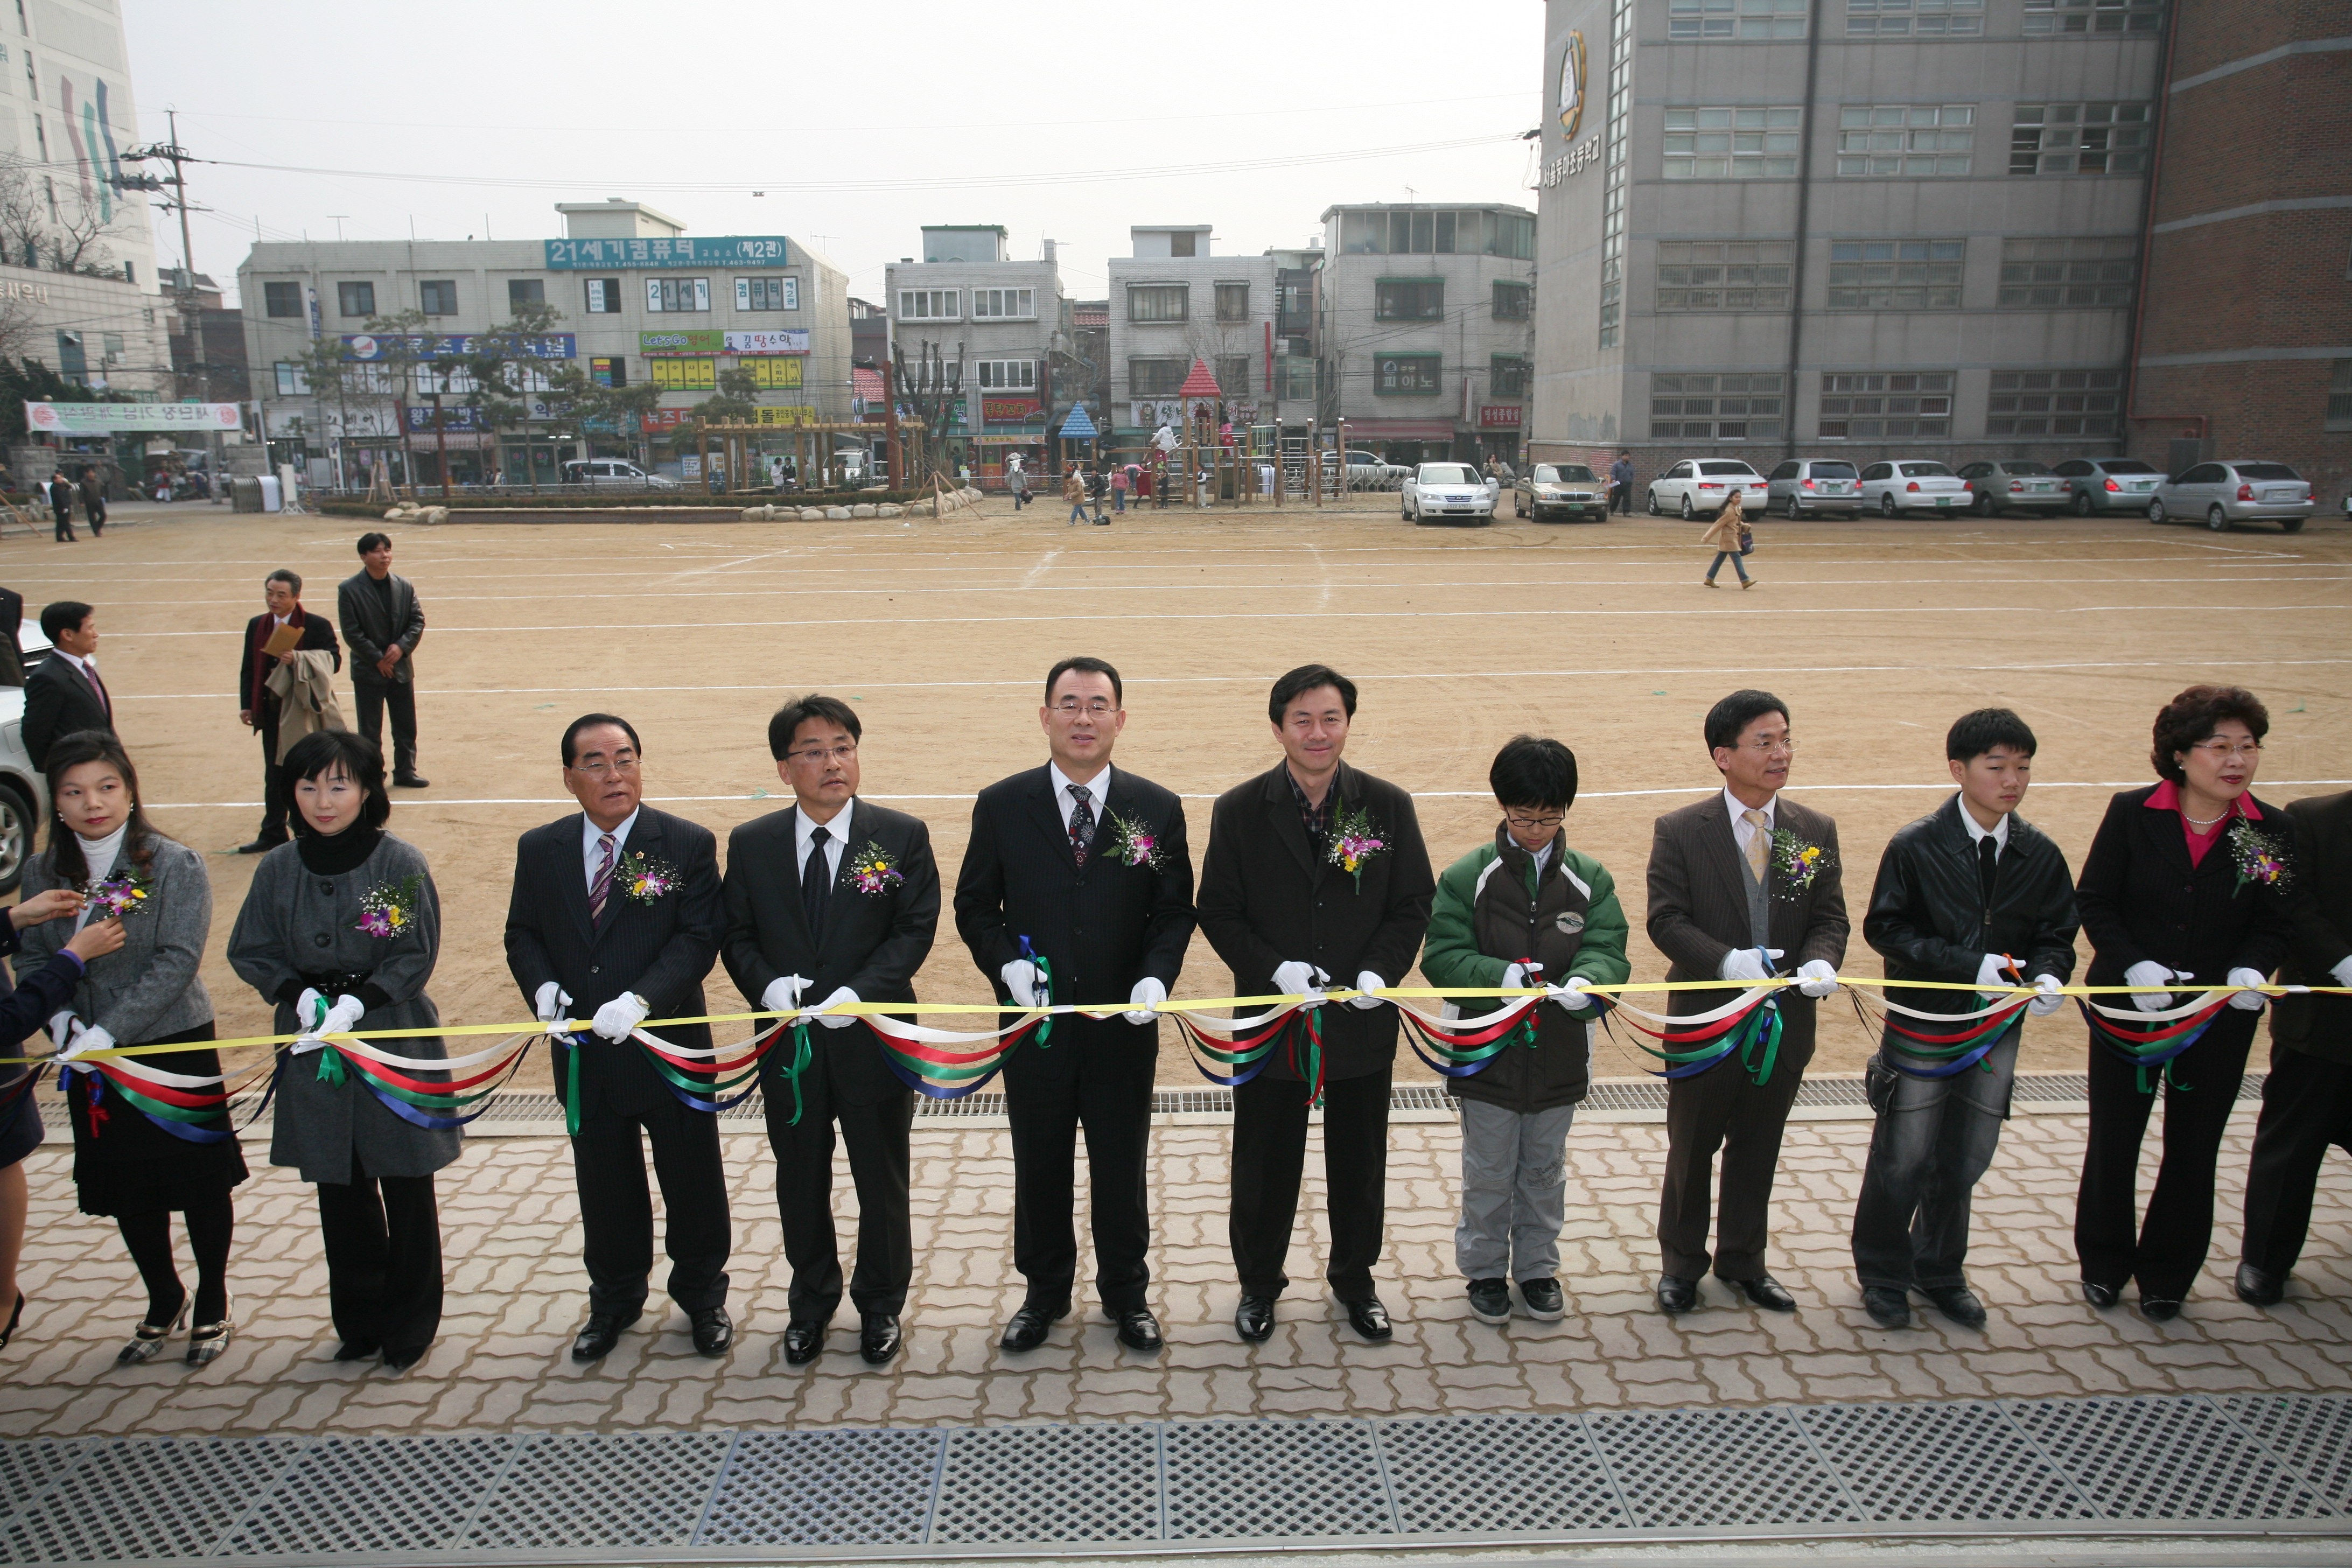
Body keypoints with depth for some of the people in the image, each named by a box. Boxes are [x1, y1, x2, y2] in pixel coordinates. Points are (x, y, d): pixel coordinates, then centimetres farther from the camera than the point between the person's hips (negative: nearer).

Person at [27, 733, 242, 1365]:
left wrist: (108, 1031, -22)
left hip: (177, 1048, -4)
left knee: (200, 1184, 8)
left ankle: (213, 1305, 28)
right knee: (127, 1191, 15)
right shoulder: (42, 874, 2)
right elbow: (33, 958, 3)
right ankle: (163, 1301, 36)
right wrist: (62, 1019, -14)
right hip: (93, 1060, 4)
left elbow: (178, 962, -18)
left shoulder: (177, 866, -12)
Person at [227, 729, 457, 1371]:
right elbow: (250, 952, 5)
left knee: (406, 1188, 6)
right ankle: (360, 1322, 29)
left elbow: (417, 957, -9)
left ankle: (411, 1325, 22)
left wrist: (356, 1004, -21)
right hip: (314, 1047, 3)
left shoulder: (402, 863, -10)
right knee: (340, 1193, 13)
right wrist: (302, 995, -12)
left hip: (395, 1043, -3)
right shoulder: (279, 869, 0)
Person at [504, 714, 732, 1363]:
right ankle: (614, 1302, 41)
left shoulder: (688, 844, -10)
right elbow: (523, 933, 9)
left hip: (669, 1047, -3)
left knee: (693, 1182, 12)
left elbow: (698, 939, -15)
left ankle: (701, 1297, 35)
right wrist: (542, 985, -12)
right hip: (584, 1056, 3)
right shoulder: (540, 850, 1)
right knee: (604, 1187, 19)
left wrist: (641, 998, -28)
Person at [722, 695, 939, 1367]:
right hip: (790, 1046, 2)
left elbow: (915, 929, -9)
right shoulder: (751, 844, 1)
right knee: (800, 1185, 17)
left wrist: (859, 991, -22)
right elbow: (737, 935, 2)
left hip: (873, 1040, -2)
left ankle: (881, 1305, 35)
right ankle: (811, 1303, 39)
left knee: (884, 1185, 13)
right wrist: (768, 984, -18)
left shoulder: (902, 836, -5)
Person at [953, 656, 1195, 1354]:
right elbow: (974, 905, 3)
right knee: (1039, 1167, 15)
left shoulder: (1157, 809, -2)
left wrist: (1156, 976, -16)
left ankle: (1127, 1294, 34)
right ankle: (1045, 1292, 36)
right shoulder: (1001, 806, -2)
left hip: (1123, 1026, 0)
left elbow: (1175, 911, 1)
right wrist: (1007, 963, -14)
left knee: (1122, 1167, 13)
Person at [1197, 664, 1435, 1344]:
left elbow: (1413, 906, 0)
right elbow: (1218, 912, -5)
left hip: (1362, 1018, 1)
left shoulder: (1389, 806, -3)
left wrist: (1381, 971, -16)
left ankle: (1355, 1279, 39)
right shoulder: (1239, 811, -6)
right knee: (1264, 1165, 13)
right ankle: (1259, 1282, 35)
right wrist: (1276, 969, -19)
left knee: (1359, 1163, 16)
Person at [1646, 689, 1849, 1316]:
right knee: (1691, 1149, 13)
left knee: (1757, 1148, 18)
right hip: (1706, 1018, -3)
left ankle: (1744, 1261, 38)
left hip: (1786, 1019, 3)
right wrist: (1727, 960, -29)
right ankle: (1681, 1264, 32)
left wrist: (1822, 960, -21)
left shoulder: (1816, 831, 0)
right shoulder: (1680, 831, -11)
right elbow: (1666, 920, -14)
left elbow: (1829, 917, 1)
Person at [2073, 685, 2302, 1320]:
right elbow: (2094, 903, -7)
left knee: (2193, 1149, 12)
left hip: (2219, 1017, 1)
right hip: (2127, 1008, -1)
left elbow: (2275, 925, -2)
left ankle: (2166, 1275, 30)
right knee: (2113, 1142, 11)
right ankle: (2103, 1263, 30)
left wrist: (2250, 971, -22)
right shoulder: (2132, 814, -9)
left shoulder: (2273, 831, -5)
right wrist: (2133, 965, -21)